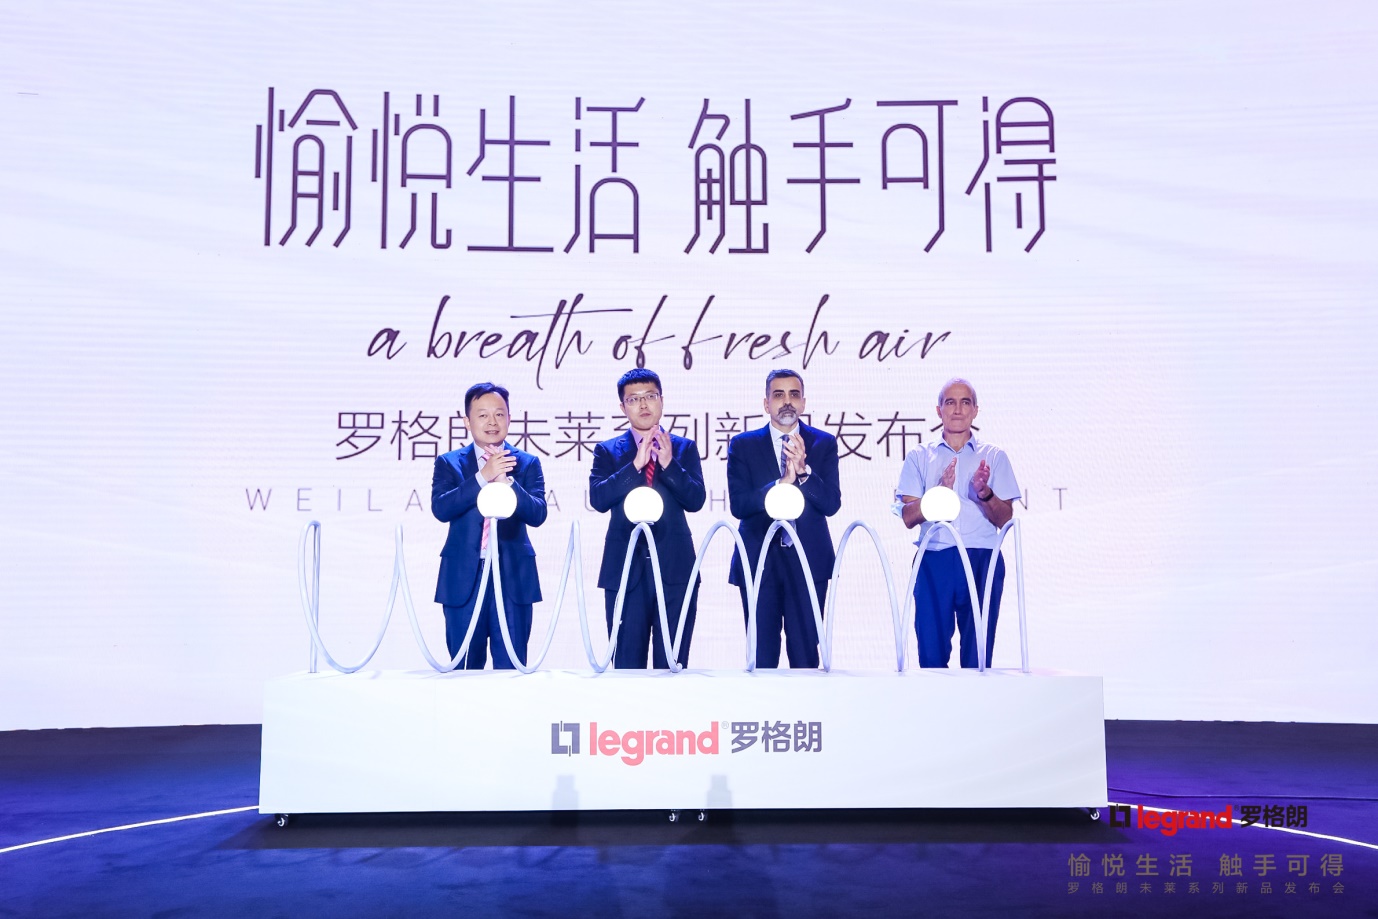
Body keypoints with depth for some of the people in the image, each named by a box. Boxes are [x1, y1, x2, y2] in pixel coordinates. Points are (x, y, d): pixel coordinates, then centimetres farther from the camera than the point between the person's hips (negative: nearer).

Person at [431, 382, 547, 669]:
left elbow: (538, 514, -6)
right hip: (464, 578, 0)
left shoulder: (527, 463, 7)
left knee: (511, 667, 2)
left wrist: (507, 481, -22)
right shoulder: (449, 463, 6)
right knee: (466, 667, 7)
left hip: (513, 578, 0)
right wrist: (482, 477, -20)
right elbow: (440, 509, -10)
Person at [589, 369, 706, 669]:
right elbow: (598, 499, -8)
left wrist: (668, 463, -16)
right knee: (627, 662, 3)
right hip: (626, 568, 0)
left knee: (673, 663, 5)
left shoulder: (684, 448, 9)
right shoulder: (608, 451, 8)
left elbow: (696, 500, -3)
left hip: (674, 567, 1)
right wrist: (636, 464, -15)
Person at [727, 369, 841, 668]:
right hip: (758, 562, 0)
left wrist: (803, 469, -18)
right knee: (761, 656, 4)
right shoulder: (743, 445, 5)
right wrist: (782, 483, -18)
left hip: (808, 562, 0)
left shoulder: (824, 444, 6)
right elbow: (738, 504, -7)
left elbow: (831, 504, -4)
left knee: (805, 654, 4)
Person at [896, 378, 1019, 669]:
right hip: (934, 560, 0)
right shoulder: (919, 457, 11)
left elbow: (1005, 518, 4)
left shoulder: (994, 456, 11)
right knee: (931, 651, -2)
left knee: (978, 653, 0)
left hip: (982, 561, 0)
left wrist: (984, 493, -15)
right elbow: (908, 516, 1)